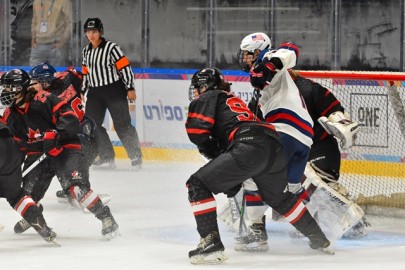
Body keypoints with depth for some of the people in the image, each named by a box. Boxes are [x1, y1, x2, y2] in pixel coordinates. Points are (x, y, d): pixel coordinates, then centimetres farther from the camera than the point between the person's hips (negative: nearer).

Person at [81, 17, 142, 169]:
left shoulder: (111, 48, -11)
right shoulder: (86, 51, 11)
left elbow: (125, 67, -12)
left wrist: (130, 88, -15)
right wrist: (82, 91, 18)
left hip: (115, 90, -7)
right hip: (95, 92, 7)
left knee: (122, 124, -8)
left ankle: (136, 156, 2)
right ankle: (107, 156, 10)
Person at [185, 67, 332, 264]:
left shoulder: (209, 97, 15)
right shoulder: (235, 101, 40)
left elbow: (196, 129, -1)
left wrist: (214, 153, 12)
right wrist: (233, 182, 33)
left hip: (250, 148, -9)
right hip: (275, 147, 9)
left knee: (198, 185, -3)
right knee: (277, 196, 35)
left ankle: (211, 243, -15)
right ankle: (318, 240, 44)